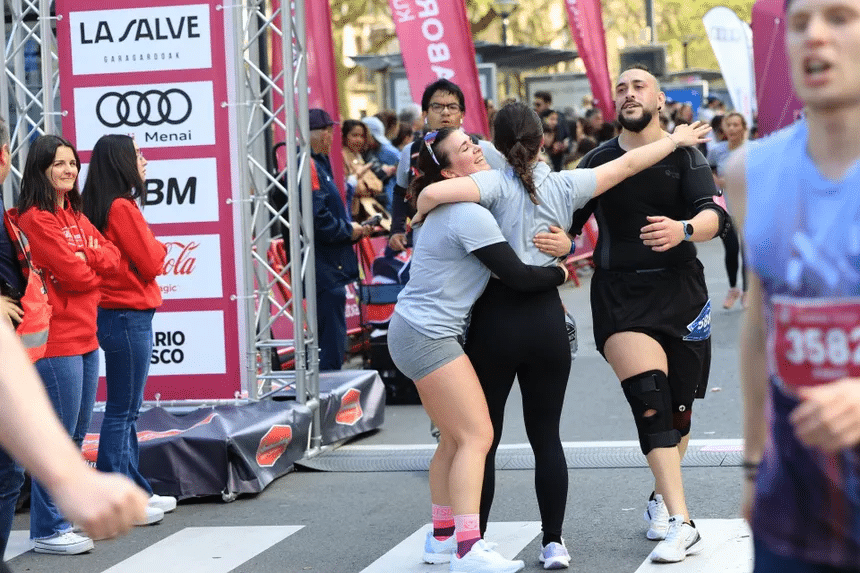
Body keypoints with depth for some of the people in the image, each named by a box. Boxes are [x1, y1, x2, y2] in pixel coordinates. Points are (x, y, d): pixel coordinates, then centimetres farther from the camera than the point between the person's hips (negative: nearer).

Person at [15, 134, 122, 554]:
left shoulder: (75, 215, 17)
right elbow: (75, 274, -17)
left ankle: (69, 515, 25)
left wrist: (85, 259, -10)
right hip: (57, 341, -9)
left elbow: (111, 256, 9)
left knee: (76, 434, 15)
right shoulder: (35, 220, -12)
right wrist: (95, 265, 3)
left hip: (84, 337, 9)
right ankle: (47, 530, 2)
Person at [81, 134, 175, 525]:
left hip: (114, 315, 9)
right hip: (128, 317, -9)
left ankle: (137, 491, 24)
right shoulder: (122, 208, -16)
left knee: (127, 411, 15)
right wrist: (159, 247, 4)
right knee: (121, 412, -4)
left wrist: (150, 248, 2)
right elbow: (150, 264, -14)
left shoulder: (100, 207, 11)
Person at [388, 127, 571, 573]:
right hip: (428, 336, -10)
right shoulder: (471, 216, -18)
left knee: (455, 438, 14)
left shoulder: (450, 210, 15)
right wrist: (561, 273, 1)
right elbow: (518, 277, -17)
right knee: (476, 436, -13)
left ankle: (442, 537, 21)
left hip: (413, 332, 10)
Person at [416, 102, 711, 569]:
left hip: (495, 320, -3)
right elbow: (626, 165, 13)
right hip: (547, 319, 3)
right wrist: (676, 140, 26)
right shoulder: (564, 185, 2)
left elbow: (433, 193, -25)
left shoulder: (497, 184, -9)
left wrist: (420, 221, -3)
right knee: (546, 436, 11)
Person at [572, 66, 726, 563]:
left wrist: (684, 229, -35)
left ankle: (662, 499, 36)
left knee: (678, 408, 8)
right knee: (649, 399, -19)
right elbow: (568, 221, 15)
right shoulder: (598, 162, 8)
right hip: (620, 295, 0)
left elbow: (715, 215, -14)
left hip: (680, 291, 0)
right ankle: (682, 526, -23)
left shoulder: (684, 155, 1)